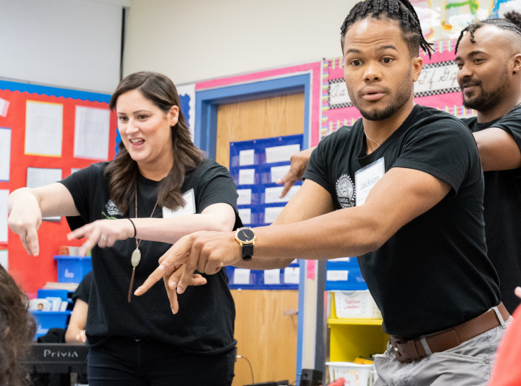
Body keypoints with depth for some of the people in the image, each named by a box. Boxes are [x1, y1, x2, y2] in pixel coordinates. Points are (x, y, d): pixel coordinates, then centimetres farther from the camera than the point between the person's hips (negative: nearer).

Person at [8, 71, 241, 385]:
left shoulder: (208, 179, -3)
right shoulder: (102, 181, 7)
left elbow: (217, 225, -25)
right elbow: (41, 198, -8)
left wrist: (131, 227, -37)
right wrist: (24, 201, -33)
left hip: (193, 352, -3)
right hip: (113, 351, 3)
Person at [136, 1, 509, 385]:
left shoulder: (442, 136, -17)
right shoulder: (335, 151, 5)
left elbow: (368, 226, -30)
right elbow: (283, 243, -5)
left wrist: (242, 242, -37)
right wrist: (206, 249, -26)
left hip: (469, 354, -6)